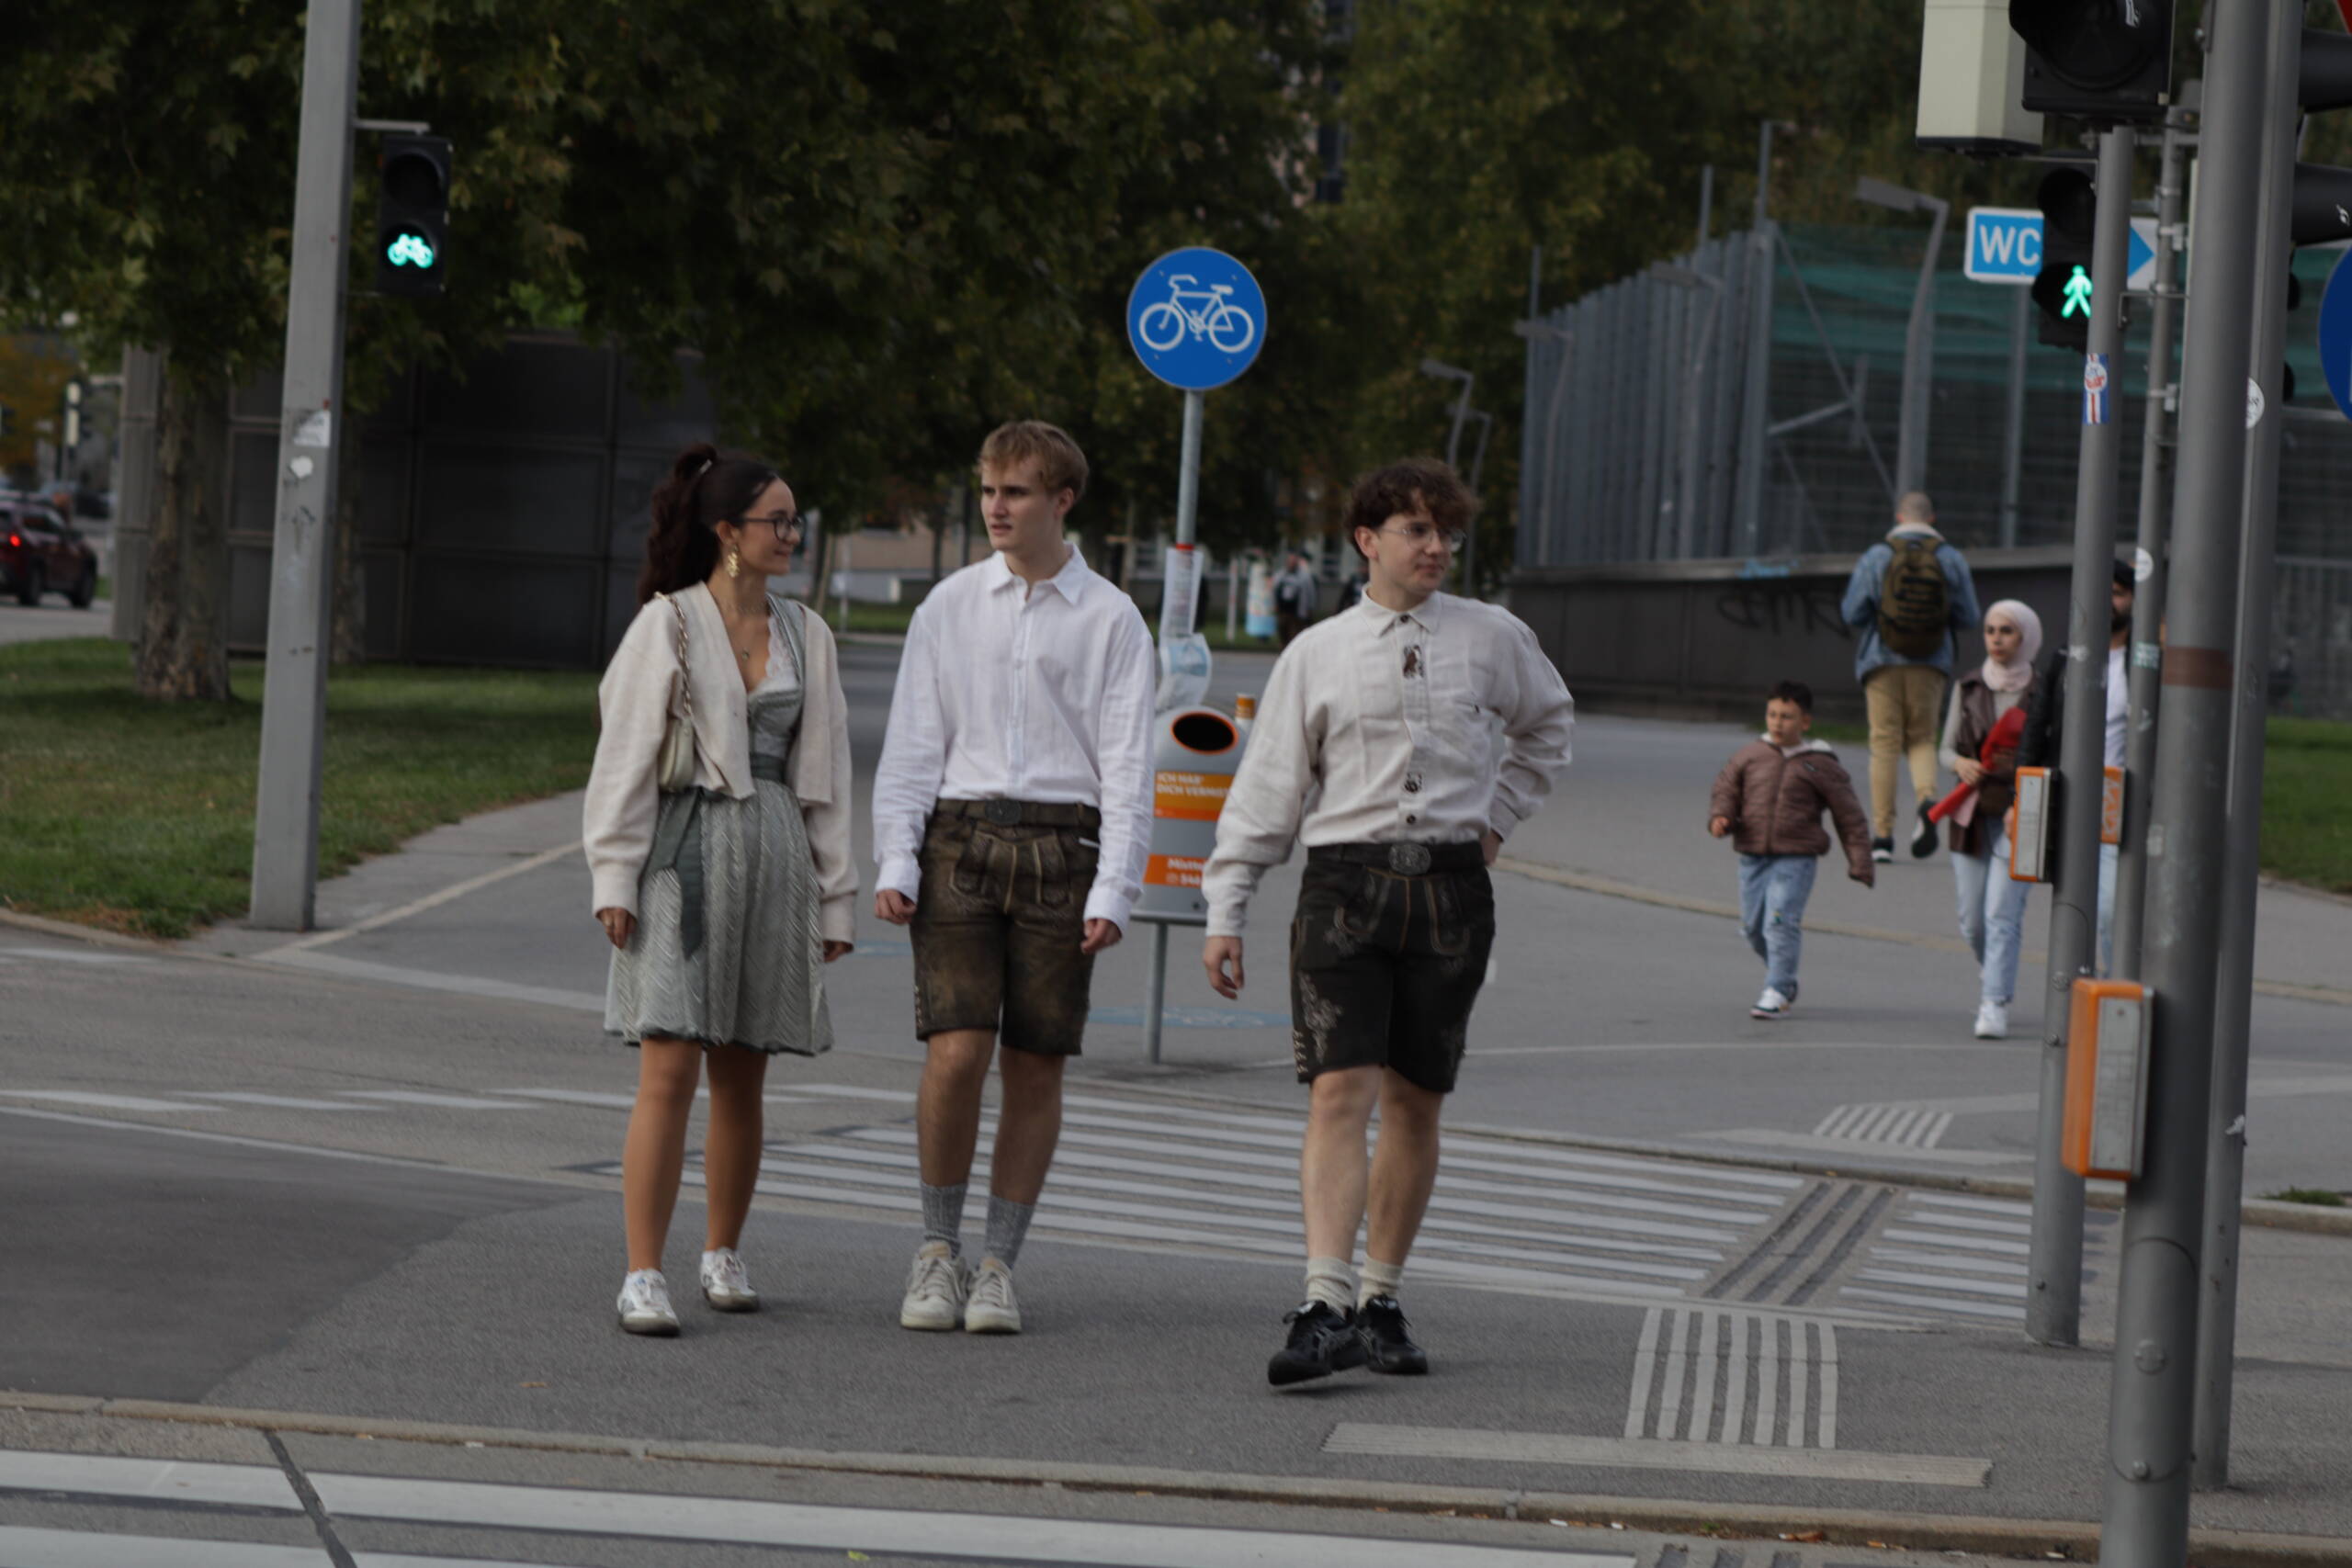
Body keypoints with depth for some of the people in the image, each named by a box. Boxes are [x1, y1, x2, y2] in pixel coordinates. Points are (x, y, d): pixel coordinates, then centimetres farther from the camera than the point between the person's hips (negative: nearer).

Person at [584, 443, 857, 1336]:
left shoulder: (805, 638, 12)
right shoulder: (667, 624, -1)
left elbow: (824, 774, 14)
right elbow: (625, 757, -2)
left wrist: (835, 895, 12)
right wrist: (614, 878, -9)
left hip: (774, 858, 4)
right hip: (682, 852, -4)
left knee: (742, 1077, 9)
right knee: (669, 1071, -11)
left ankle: (723, 1256, 23)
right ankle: (643, 1278, -12)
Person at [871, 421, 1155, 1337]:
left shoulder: (1109, 620, 5)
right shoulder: (950, 607, 10)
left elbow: (1127, 767, 2)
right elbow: (912, 745, 10)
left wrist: (1112, 893, -7)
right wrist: (895, 863, -1)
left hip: (1061, 848, 0)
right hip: (960, 842, 0)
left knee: (1036, 1068, 0)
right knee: (955, 1054, -11)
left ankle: (997, 1266, 9)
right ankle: (937, 1249, 5)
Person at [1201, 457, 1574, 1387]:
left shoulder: (1494, 639, 8)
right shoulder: (1316, 655, 5)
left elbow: (1548, 723, 28)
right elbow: (1268, 787, 7)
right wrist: (1225, 913, 2)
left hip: (1451, 888, 2)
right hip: (1346, 880, -2)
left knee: (1416, 1104, 6)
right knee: (1340, 1094, -13)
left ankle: (1382, 1302, 16)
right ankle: (1325, 1310, -21)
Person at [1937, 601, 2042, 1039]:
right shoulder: (1968, 688, 7)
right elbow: (1946, 747, 12)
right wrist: (1959, 764, -11)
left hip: (2018, 816, -4)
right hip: (1972, 814, 4)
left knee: (2002, 914, -13)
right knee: (1972, 919, 7)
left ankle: (1995, 1007, -14)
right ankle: (1993, 971, 37)